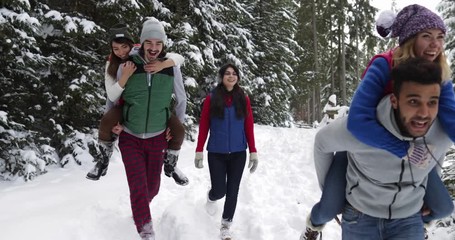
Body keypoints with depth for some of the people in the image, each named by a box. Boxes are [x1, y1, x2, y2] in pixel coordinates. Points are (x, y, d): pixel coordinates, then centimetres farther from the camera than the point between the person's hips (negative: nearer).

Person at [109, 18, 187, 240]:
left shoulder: (172, 68, -8)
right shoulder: (128, 65, -11)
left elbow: (181, 99, 7)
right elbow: (112, 98, 6)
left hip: (158, 137, 2)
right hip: (130, 137, -1)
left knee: (152, 186, 15)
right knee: (138, 185, -9)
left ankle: (140, 210, 48)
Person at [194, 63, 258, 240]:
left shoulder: (243, 99, 2)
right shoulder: (211, 98, -4)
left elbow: (249, 127, 2)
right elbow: (203, 126, -2)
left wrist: (253, 152, -1)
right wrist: (199, 151, -5)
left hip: (238, 153, 2)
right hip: (216, 153, -2)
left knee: (232, 191, 6)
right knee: (219, 191, -2)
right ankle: (211, 198, 37)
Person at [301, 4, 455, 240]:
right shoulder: (383, 66, -33)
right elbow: (358, 121, -46)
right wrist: (405, 149, -45)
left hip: (409, 145, 5)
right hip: (361, 142, -4)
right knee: (331, 207, -10)